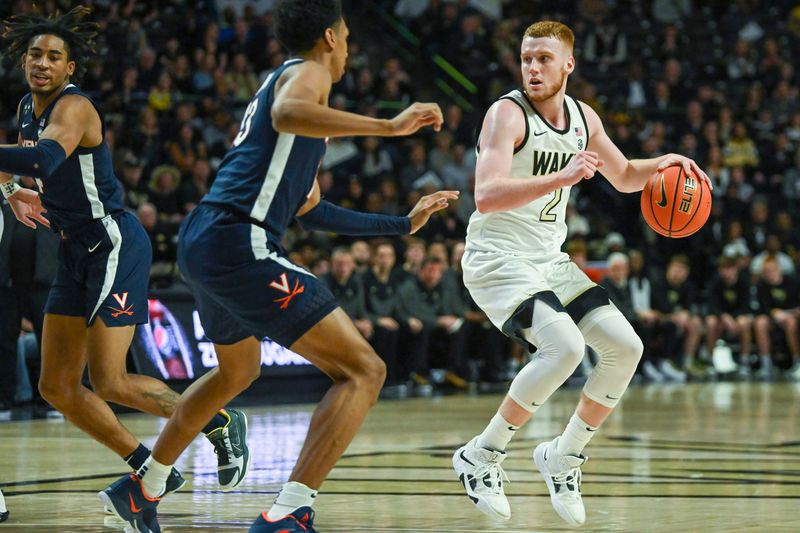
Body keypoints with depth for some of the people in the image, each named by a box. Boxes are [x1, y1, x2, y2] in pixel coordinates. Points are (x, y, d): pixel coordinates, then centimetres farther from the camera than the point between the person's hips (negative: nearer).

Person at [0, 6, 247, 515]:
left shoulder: (73, 108, -20)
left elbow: (46, 158, -41)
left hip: (114, 244, -9)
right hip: (76, 252, 9)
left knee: (110, 383, -12)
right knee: (58, 386, 6)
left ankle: (221, 423, 9)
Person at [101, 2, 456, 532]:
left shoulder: (280, 81, 29)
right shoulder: (308, 71, 0)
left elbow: (306, 208, 34)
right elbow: (287, 114, -27)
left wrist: (404, 223, 40)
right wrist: (389, 126, -28)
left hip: (201, 243, 10)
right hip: (239, 244, -10)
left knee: (238, 371, 37)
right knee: (363, 370, -12)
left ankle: (142, 488, 46)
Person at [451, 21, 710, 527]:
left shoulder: (583, 118, 7)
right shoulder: (507, 114, -16)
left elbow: (625, 177, 24)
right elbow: (487, 196, -30)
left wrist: (663, 163, 2)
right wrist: (562, 178, -39)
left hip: (551, 259, 8)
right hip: (497, 259, -8)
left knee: (626, 347, -2)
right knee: (565, 348, -27)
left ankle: (562, 457, 13)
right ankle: (481, 456, -13)